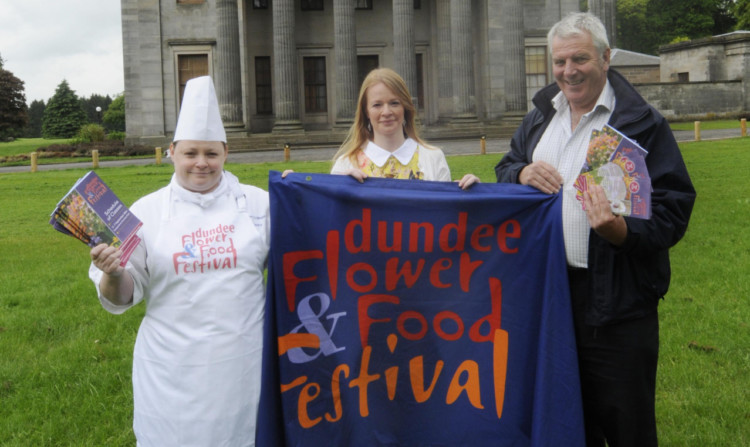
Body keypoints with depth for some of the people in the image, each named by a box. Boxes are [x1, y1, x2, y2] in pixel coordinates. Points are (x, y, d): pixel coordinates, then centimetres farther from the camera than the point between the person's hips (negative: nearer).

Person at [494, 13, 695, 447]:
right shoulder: (540, 117, 13)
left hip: (617, 303, -5)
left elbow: (674, 208, -12)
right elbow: (504, 168, 21)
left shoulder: (643, 122, -7)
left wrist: (622, 231, -30)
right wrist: (522, 173, -3)